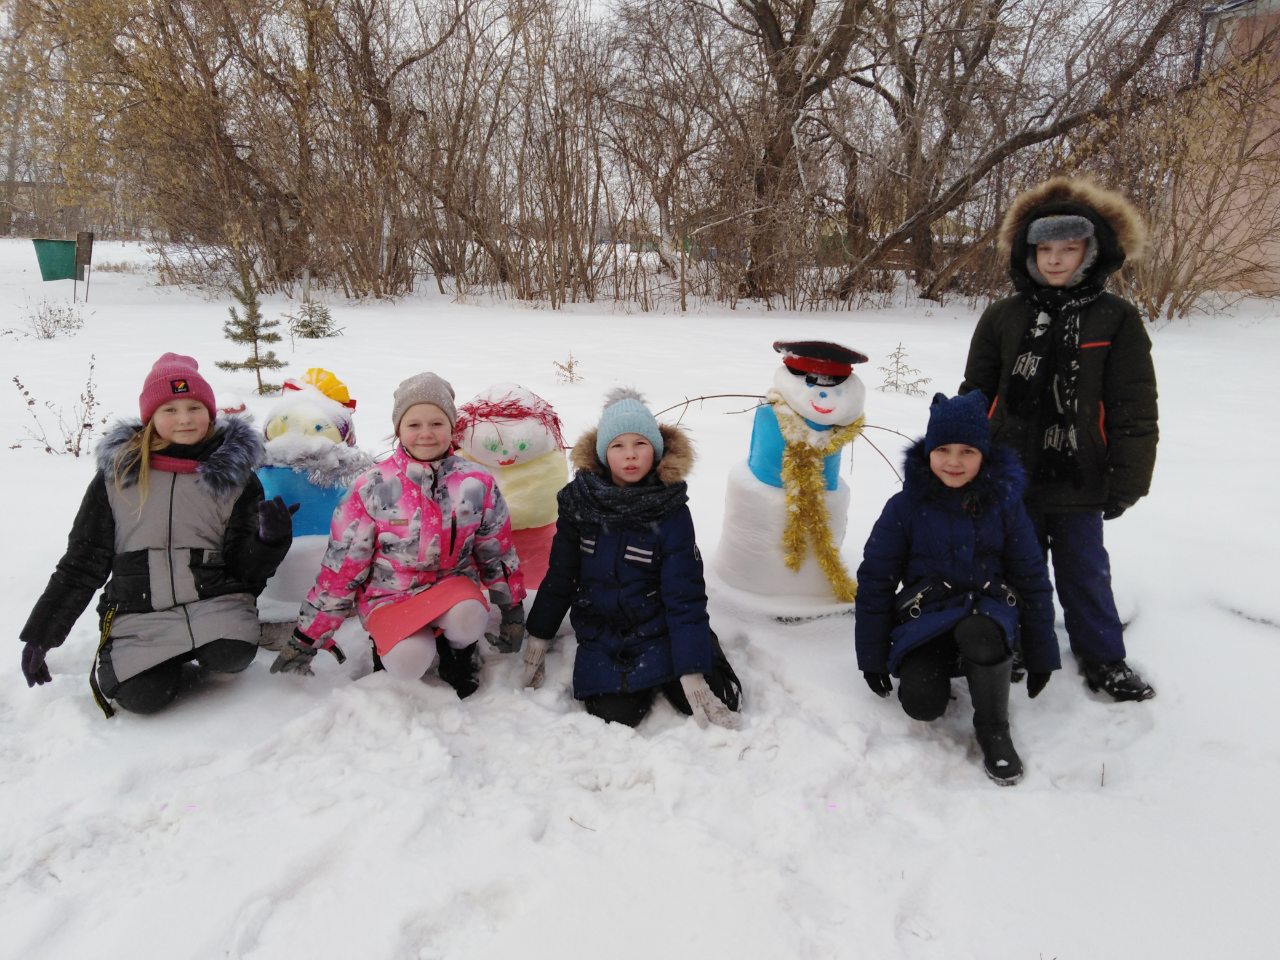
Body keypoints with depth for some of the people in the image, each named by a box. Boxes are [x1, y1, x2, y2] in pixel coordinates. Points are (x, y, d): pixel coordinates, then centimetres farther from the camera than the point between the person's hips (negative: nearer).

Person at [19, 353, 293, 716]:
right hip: (138, 612, 1)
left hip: (213, 599, 0)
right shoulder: (117, 473, 6)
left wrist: (270, 539, -21)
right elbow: (82, 562, 11)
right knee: (143, 696, -24)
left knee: (230, 656, -31)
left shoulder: (234, 476, 4)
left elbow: (245, 566, 1)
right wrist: (40, 634, 9)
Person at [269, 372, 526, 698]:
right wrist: (307, 637, -3)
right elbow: (341, 565, -6)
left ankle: (458, 650, 3)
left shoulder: (477, 483, -7)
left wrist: (513, 610, 7)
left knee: (468, 618, -34)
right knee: (409, 662, -31)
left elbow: (498, 551, 6)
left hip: (452, 581, 2)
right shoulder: (372, 487, -12)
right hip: (390, 594, -1)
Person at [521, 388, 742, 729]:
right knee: (614, 714, -20)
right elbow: (559, 576, 4)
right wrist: (538, 638, 5)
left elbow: (685, 595, -13)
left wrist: (692, 672, -18)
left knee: (719, 701, -15)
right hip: (600, 634, 1)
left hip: (656, 630, -1)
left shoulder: (670, 510, -12)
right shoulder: (580, 500, -7)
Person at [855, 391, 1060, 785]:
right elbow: (874, 581, 0)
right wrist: (872, 656, 1)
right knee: (922, 702, -26)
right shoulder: (905, 506, -5)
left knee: (980, 633, -37)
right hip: (924, 616, 0)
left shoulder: (1004, 503, -1)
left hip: (986, 608, 0)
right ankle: (941, 665, 12)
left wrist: (1041, 655, 9)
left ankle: (993, 729, -11)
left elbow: (1032, 579, 7)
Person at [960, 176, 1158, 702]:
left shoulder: (1117, 319, -3)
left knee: (1084, 570, 12)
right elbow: (974, 395, 7)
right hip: (1009, 478, 2)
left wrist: (1127, 479, -4)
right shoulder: (1002, 317, 2)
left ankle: (1102, 658, 29)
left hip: (1079, 480, -1)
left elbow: (1134, 411, -2)